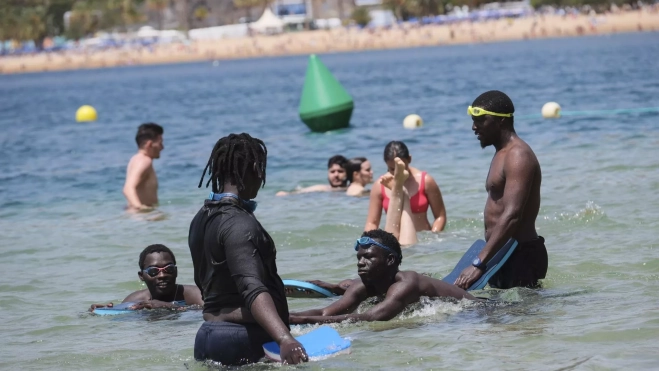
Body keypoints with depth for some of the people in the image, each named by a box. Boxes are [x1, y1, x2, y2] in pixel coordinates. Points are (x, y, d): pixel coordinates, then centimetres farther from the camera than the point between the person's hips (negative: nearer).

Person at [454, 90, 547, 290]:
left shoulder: (517, 156, -15)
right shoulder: (502, 154, 19)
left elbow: (512, 216, -26)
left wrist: (479, 264, -31)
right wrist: (484, 260, 18)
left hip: (521, 256, -10)